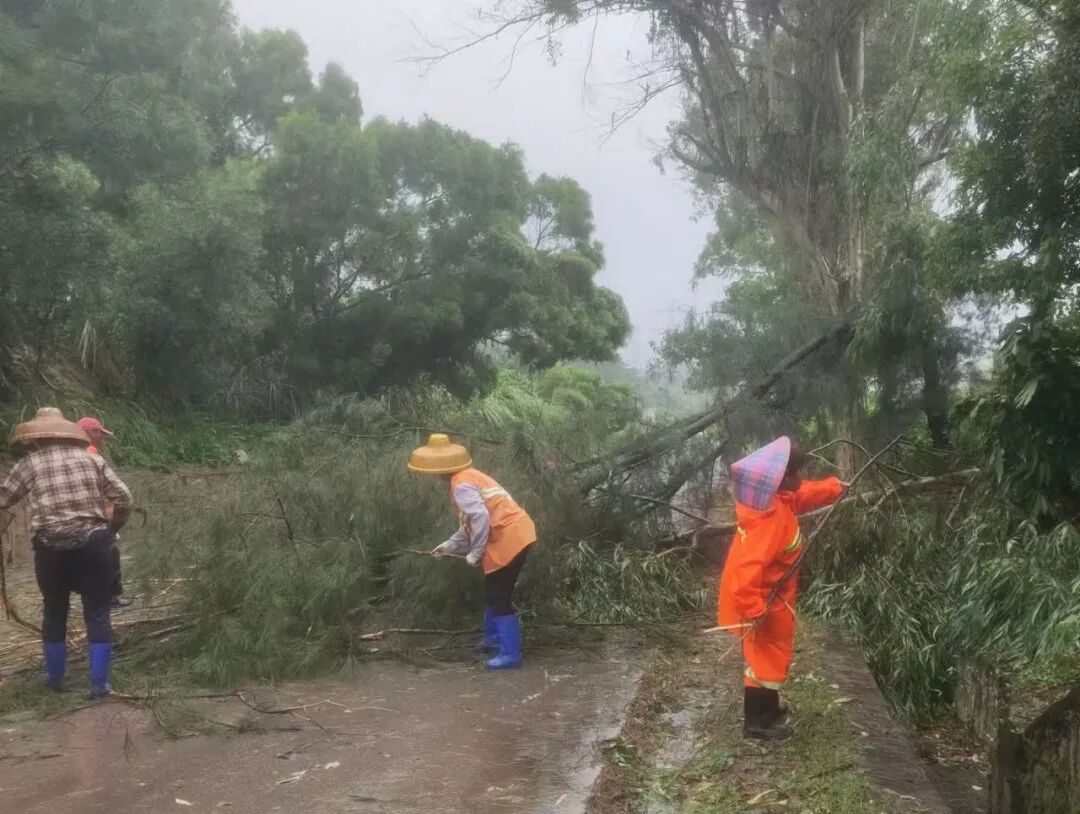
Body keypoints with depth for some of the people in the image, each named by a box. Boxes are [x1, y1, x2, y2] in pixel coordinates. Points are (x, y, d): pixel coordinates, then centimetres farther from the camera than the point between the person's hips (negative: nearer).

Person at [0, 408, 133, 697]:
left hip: (51, 548, 0)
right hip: (93, 543, 0)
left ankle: (55, 677, 29)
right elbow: (124, 498, 3)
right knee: (97, 613, 6)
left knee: (54, 613, 19)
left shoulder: (28, 463, 3)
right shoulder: (91, 459, 6)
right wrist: (112, 528, 16)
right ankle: (99, 683, 5)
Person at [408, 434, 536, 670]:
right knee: (494, 591, 22)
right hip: (514, 535, 10)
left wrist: (475, 552, -15)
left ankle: (511, 654, 0)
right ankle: (493, 639, 35)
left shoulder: (460, 483, -15)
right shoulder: (467, 476, 16)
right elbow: (471, 521, 21)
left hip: (509, 539, -10)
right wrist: (451, 544, 22)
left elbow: (480, 517, -25)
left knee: (499, 597, -4)